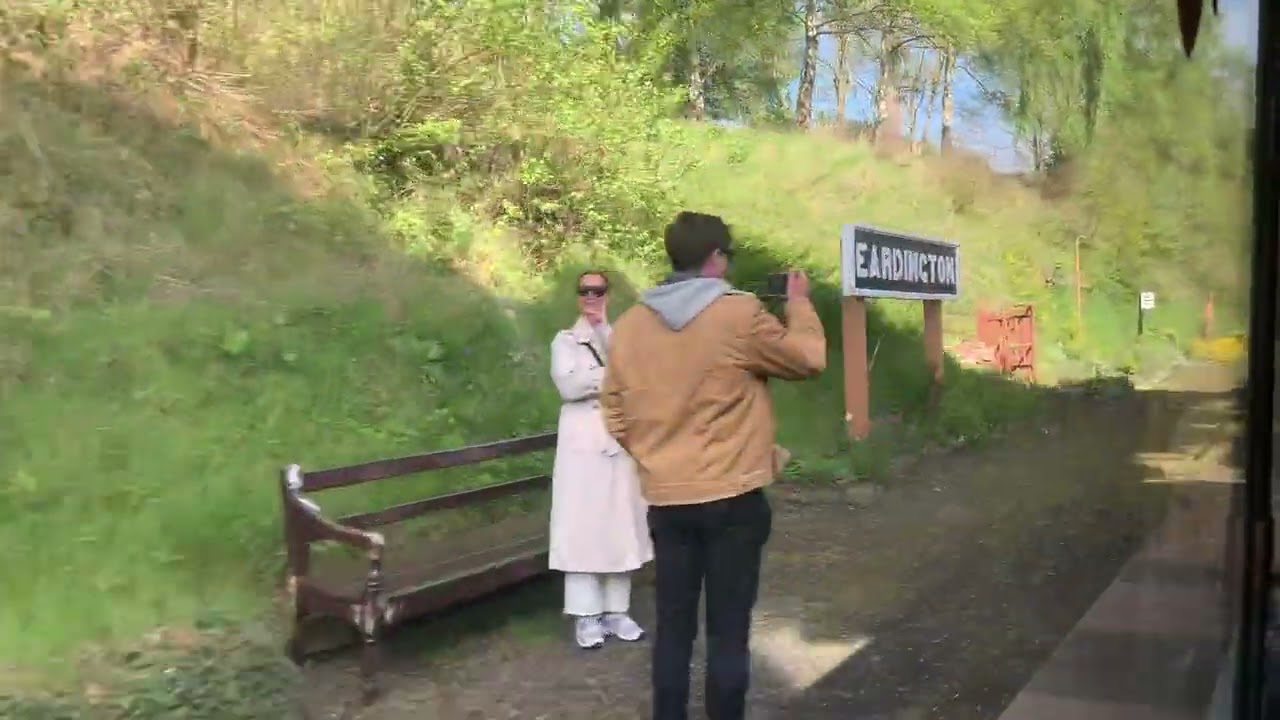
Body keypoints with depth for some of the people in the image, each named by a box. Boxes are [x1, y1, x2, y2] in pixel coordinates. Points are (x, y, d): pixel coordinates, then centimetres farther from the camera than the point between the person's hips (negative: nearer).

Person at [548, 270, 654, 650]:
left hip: (620, 441, 3)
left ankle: (616, 610, 10)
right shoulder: (565, 340, 7)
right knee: (582, 526, -4)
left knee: (620, 525, 3)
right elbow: (568, 386, -9)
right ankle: (586, 615, 0)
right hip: (582, 442, -3)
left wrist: (603, 328, -7)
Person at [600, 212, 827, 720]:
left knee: (673, 624, 12)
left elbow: (616, 417, 8)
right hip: (733, 498, -4)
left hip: (665, 499, 4)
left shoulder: (628, 325, 2)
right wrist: (799, 302, 17)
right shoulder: (741, 314, -12)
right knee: (728, 628, 4)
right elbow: (809, 359, 2)